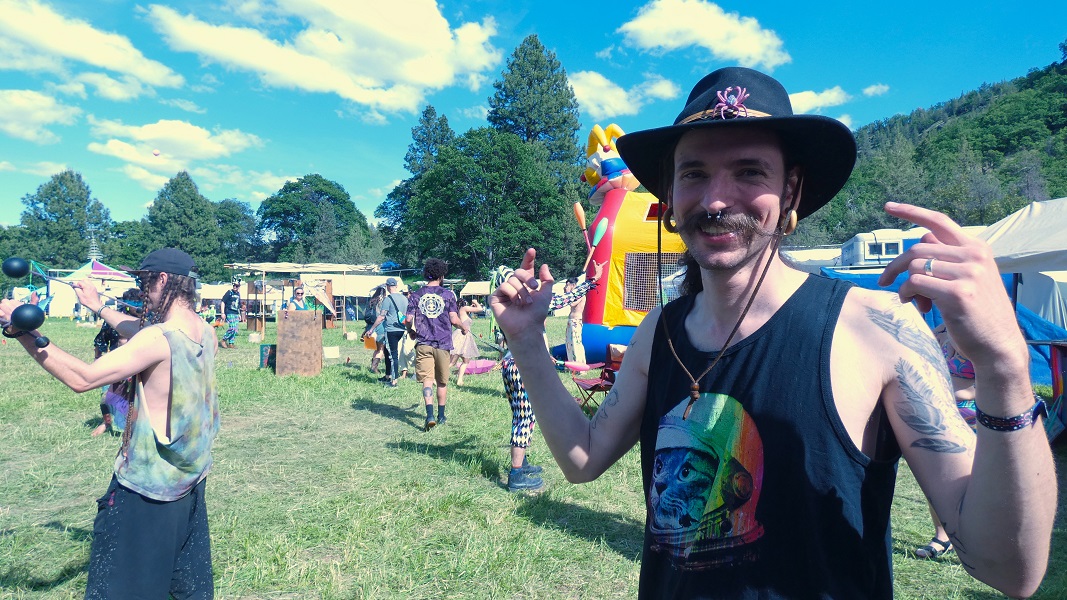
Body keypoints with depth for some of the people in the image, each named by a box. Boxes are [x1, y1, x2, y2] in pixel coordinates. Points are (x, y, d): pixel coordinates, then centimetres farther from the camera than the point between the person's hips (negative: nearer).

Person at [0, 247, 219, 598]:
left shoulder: (159, 339, -25)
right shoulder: (206, 333, -2)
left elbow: (82, 378, -25)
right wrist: (100, 308, 23)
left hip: (147, 485, -7)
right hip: (191, 478, 7)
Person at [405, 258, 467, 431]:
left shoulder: (416, 295, 4)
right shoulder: (448, 294, -1)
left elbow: (409, 320, 0)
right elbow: (454, 320, -6)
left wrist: (411, 332, 21)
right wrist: (464, 328, 14)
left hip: (423, 343, 0)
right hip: (443, 344, 0)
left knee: (427, 380, -2)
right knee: (442, 382, 13)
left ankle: (430, 415, -19)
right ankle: (441, 416, 24)